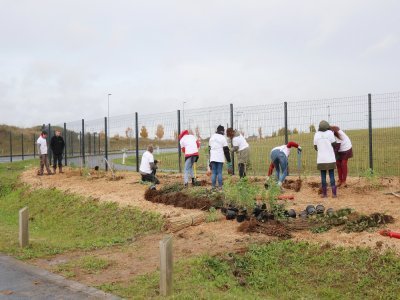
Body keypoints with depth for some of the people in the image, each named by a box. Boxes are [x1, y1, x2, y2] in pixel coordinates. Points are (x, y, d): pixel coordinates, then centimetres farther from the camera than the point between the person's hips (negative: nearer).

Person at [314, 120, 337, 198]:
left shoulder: (316, 134, 1)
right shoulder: (330, 133, -7)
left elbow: (315, 147, 7)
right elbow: (334, 144, -2)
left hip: (321, 159, 2)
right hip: (330, 158, -2)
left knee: (323, 176, 8)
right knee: (332, 175, 4)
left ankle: (324, 193, 9)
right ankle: (334, 193, 2)